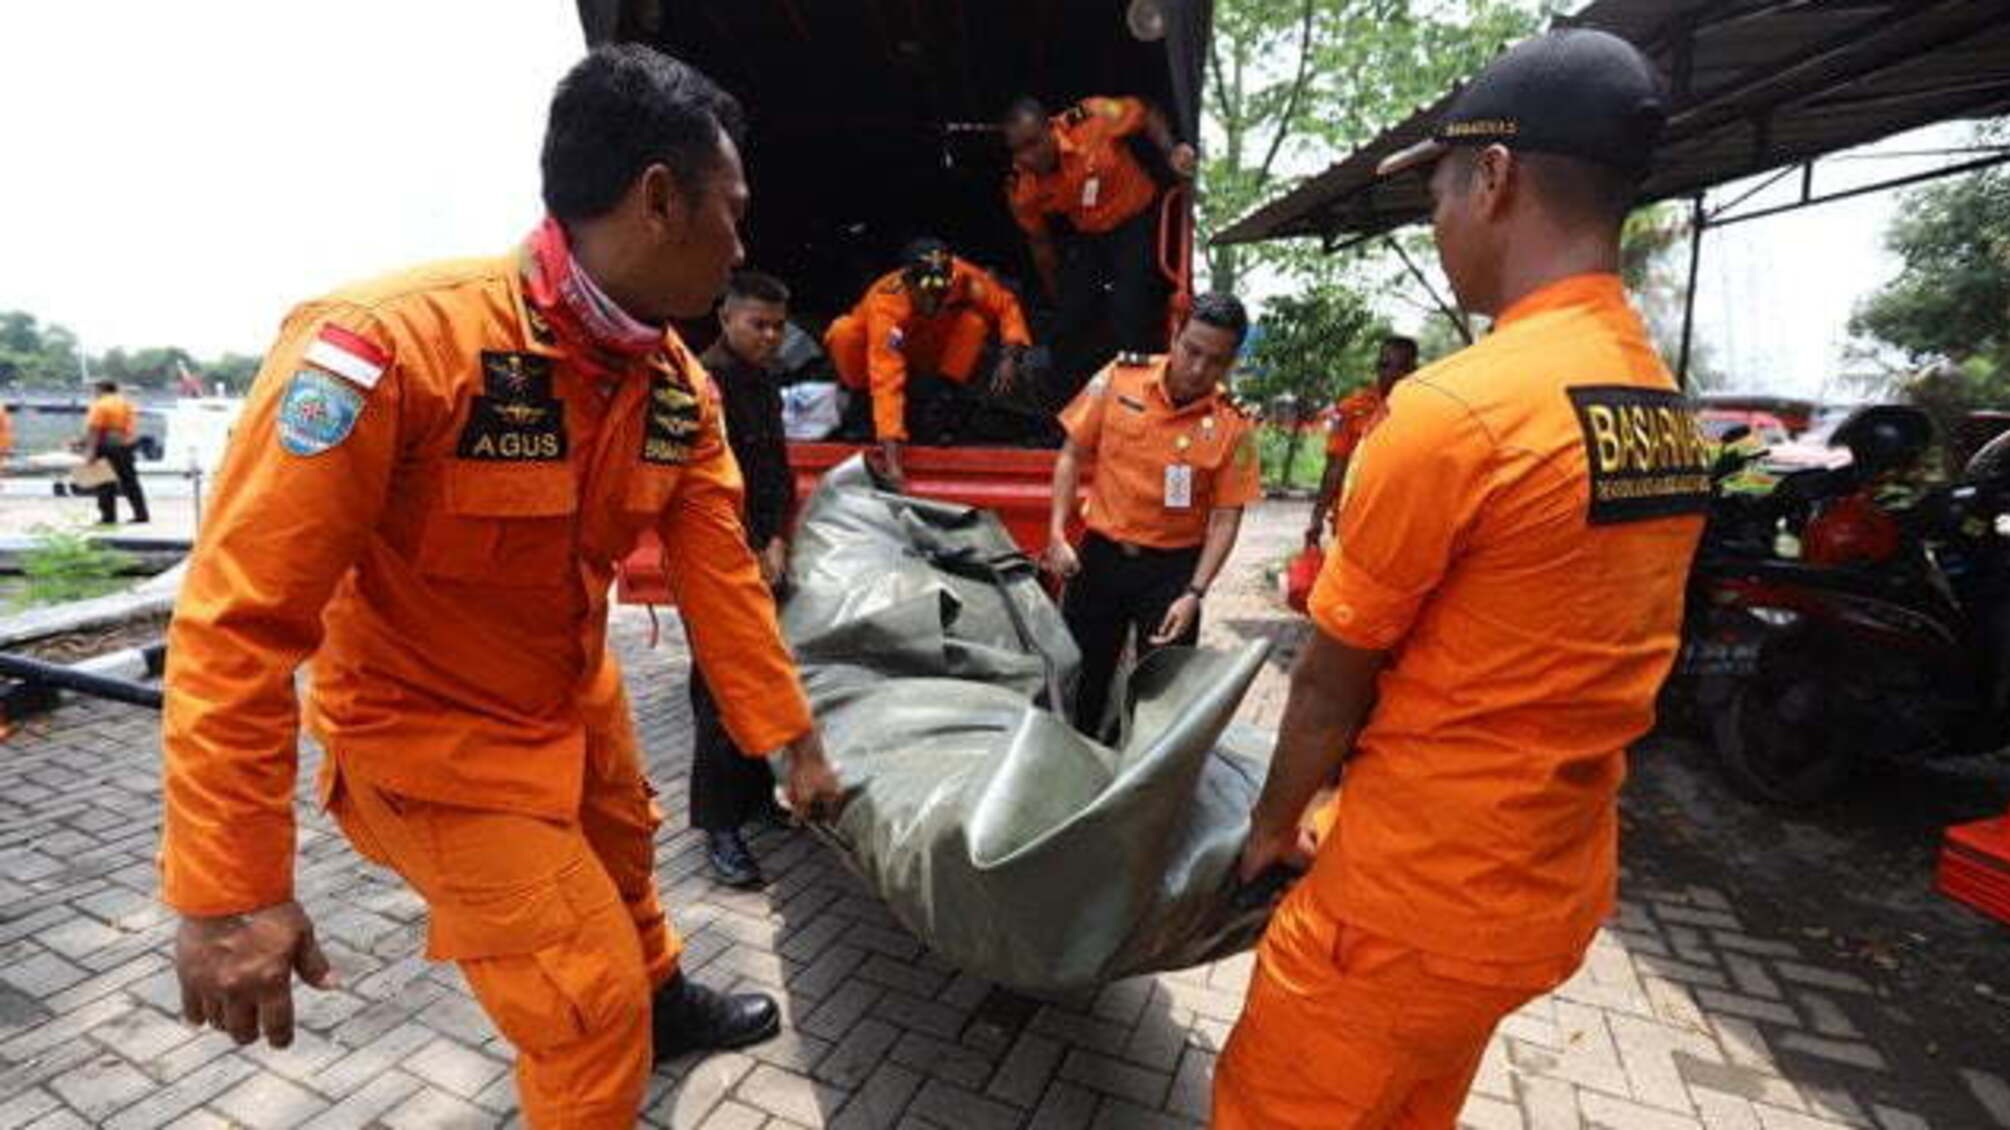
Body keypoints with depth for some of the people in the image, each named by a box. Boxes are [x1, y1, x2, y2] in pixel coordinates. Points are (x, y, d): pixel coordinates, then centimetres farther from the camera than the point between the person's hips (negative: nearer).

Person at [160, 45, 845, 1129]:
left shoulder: (681, 389, -10)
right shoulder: (390, 342, -31)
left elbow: (721, 576, -6)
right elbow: (238, 619, -27)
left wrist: (795, 739, -4)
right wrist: (228, 889, -25)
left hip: (578, 703, 7)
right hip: (433, 732, -7)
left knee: (624, 859, 30)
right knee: (591, 1019, -2)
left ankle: (665, 999, 60)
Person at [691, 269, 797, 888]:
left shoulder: (764, 382, 16)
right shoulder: (706, 380, -10)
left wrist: (778, 544, 3)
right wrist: (751, 555, -10)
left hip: (763, 556, 8)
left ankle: (758, 794, 27)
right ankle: (719, 826, 3)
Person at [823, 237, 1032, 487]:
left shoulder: (963, 278, -27)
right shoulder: (886, 304, -37)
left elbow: (1006, 305, -10)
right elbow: (886, 380, -45)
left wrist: (1010, 355, -29)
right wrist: (891, 458, -53)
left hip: (934, 361, 3)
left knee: (976, 318, -25)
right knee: (843, 333, -35)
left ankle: (938, 406, -16)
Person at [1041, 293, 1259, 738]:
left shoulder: (1234, 426, -10)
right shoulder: (1119, 378, -7)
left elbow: (1226, 517, -6)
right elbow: (1072, 455, 0)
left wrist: (1194, 594, -13)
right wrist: (1057, 535, -7)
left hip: (1172, 569, -1)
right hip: (1099, 553, 2)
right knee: (1079, 679, 16)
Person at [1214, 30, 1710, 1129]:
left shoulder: (1453, 407, -24)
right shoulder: (1668, 414, 3)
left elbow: (1331, 679, -16)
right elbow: (1541, 661, 8)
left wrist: (1272, 824, 2)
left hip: (1417, 897, -8)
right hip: (1555, 886, 8)